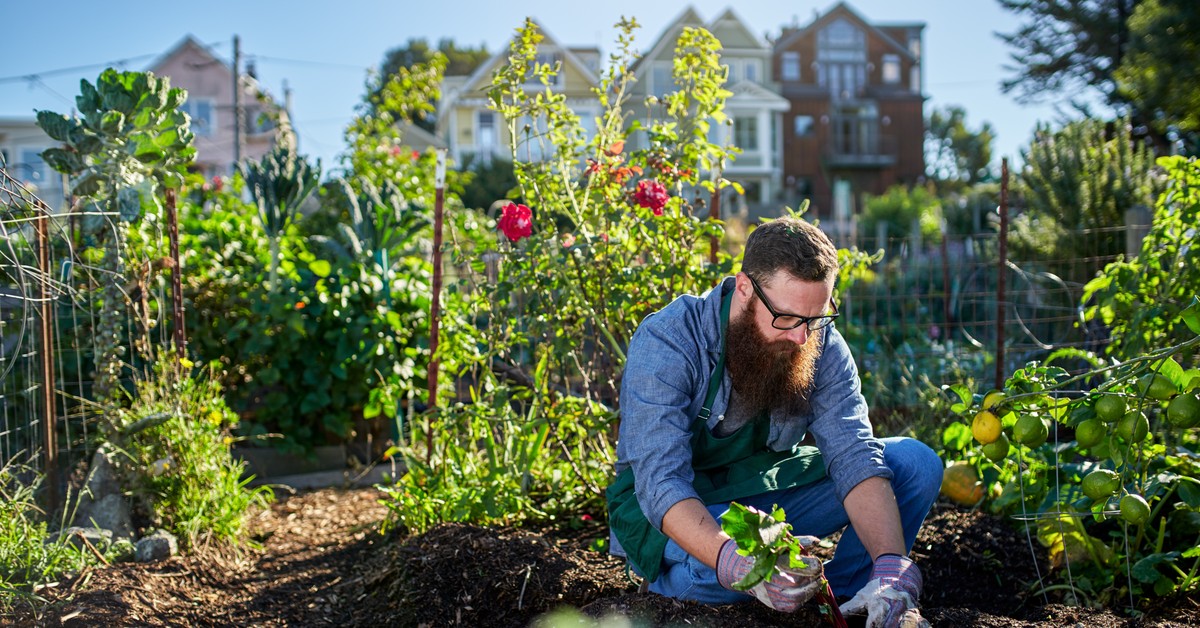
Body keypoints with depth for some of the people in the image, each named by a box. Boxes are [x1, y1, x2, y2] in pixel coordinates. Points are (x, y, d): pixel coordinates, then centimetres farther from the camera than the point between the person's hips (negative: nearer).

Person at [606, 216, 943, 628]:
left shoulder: (821, 346, -12)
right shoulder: (666, 343, -26)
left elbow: (855, 459, -20)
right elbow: (661, 483, -34)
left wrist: (891, 569, -38)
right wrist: (735, 564, -53)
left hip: (769, 493, 5)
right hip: (672, 511, -4)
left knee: (915, 462, -11)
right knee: (717, 571, -40)